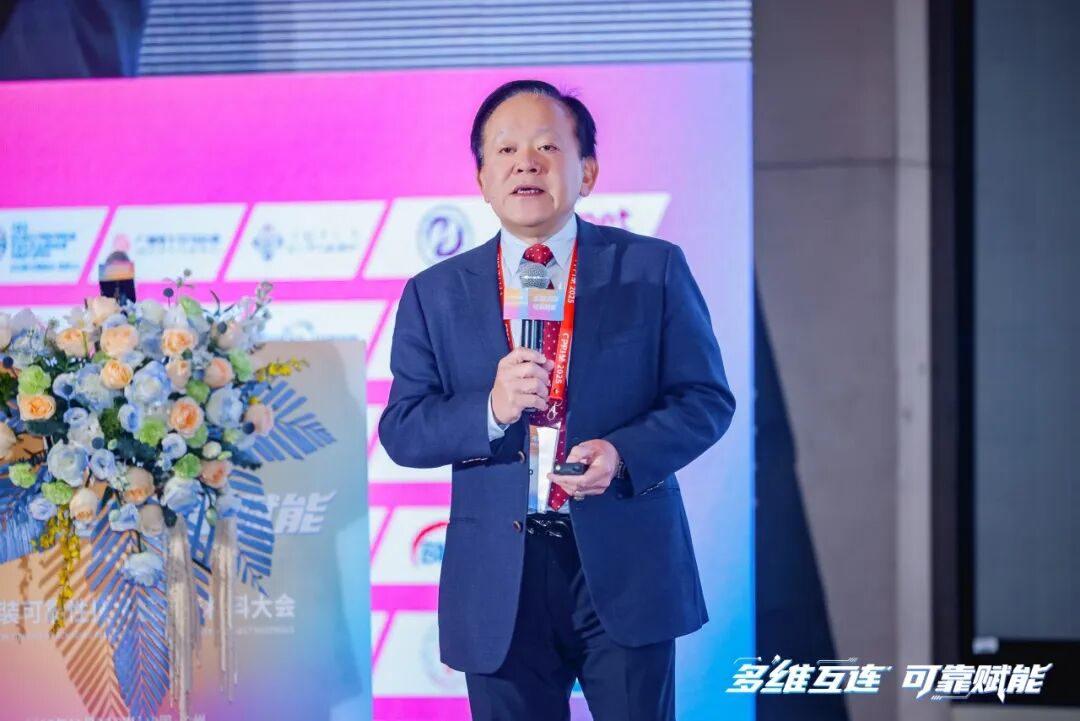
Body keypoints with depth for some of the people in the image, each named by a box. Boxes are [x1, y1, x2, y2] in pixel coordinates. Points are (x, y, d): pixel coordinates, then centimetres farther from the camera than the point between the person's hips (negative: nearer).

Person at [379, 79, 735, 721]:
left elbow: (706, 398, 1)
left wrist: (624, 452, -17)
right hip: (499, 586, 1)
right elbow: (402, 429, 1)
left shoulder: (653, 269, 4)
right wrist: (490, 409, -18)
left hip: (626, 569, -1)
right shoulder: (436, 294, 7)